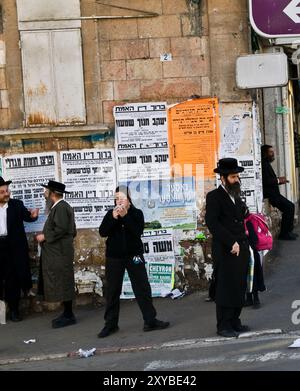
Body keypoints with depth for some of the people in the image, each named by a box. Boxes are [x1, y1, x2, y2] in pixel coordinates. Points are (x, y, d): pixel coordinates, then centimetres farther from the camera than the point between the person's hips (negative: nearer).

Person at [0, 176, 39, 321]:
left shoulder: (17, 204, 0)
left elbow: (26, 216, -8)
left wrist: (33, 215, -29)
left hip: (13, 247, 0)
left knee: (13, 278, 5)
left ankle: (13, 308, 12)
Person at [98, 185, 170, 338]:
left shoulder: (137, 213, -1)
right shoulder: (110, 214, 3)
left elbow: (138, 231, -16)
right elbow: (102, 232, -8)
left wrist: (125, 216, -22)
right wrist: (113, 218, -20)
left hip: (134, 255, -1)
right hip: (114, 257, 1)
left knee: (142, 288, 0)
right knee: (112, 291, 4)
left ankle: (150, 321, 5)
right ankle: (110, 324, 13)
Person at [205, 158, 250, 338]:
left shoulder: (237, 197, 20)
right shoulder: (214, 197, -5)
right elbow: (212, 223, -15)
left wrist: (244, 242, 8)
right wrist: (231, 243, -18)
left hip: (241, 249, 7)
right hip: (225, 252, -7)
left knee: (239, 288, 8)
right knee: (225, 288, -4)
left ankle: (234, 322, 16)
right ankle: (224, 326, 3)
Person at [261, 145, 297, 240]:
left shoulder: (266, 164, 18)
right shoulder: (263, 164, -14)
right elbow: (265, 181, -23)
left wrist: (279, 181, 6)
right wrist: (278, 180, -13)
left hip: (273, 193, 10)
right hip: (269, 194, -10)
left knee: (290, 206, 8)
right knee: (289, 207, -16)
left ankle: (287, 231, 12)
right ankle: (284, 233, -11)